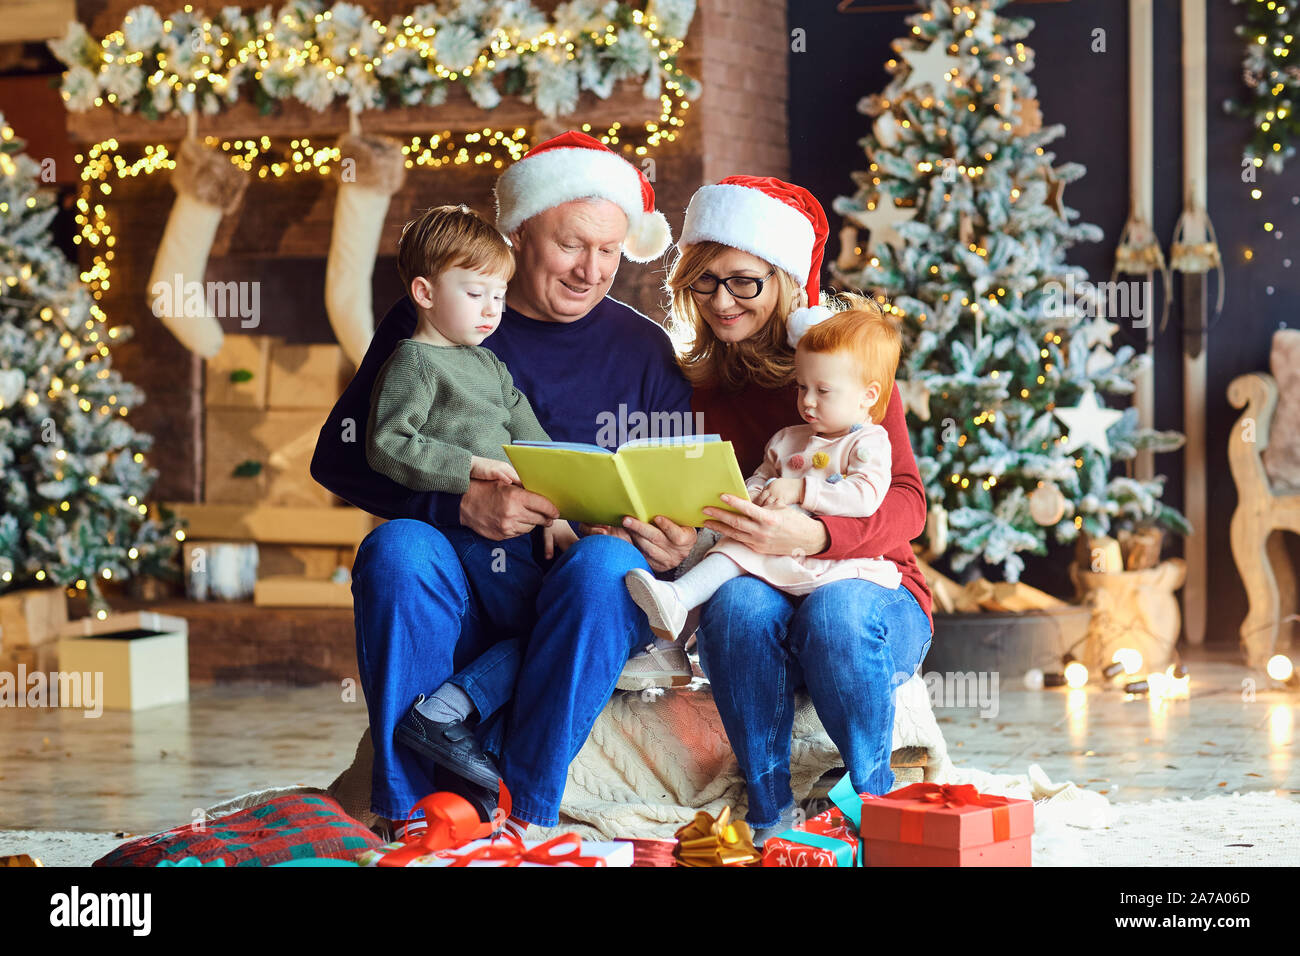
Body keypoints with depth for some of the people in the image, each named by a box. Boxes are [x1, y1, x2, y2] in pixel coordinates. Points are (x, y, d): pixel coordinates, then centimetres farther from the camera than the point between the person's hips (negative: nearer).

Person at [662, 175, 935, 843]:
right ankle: (769, 813, -26)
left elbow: (906, 501, -14)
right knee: (737, 599, -33)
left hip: (871, 593, -2)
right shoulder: (692, 383, 8)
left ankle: (872, 801, -16)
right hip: (752, 629, 2)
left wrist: (812, 536, -34)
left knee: (834, 607, -36)